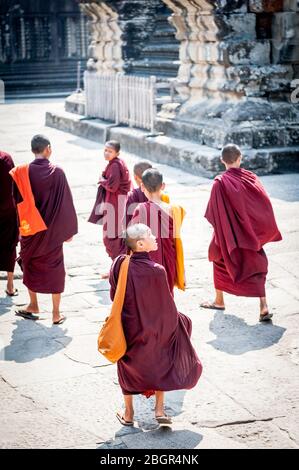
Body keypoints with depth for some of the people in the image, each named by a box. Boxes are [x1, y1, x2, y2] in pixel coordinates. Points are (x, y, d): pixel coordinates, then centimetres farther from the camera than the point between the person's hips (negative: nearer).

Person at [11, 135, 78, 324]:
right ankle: (56, 314, 12)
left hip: (30, 229, 1)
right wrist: (69, 229, 2)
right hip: (53, 230, -1)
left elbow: (17, 201, -4)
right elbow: (66, 202, -7)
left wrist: (20, 224, 6)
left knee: (30, 265, 21)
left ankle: (33, 305, 29)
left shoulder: (22, 172, -10)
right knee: (54, 269, 9)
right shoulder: (57, 172, -12)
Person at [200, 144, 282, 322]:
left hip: (229, 234, -2)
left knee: (221, 261, 21)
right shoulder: (250, 178, -7)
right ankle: (264, 306, -4)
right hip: (251, 232, 2)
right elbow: (265, 204, -5)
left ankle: (219, 301, 32)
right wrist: (266, 230, 7)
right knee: (256, 267, 10)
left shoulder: (220, 182, -17)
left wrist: (218, 233, -1)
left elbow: (214, 214, -15)